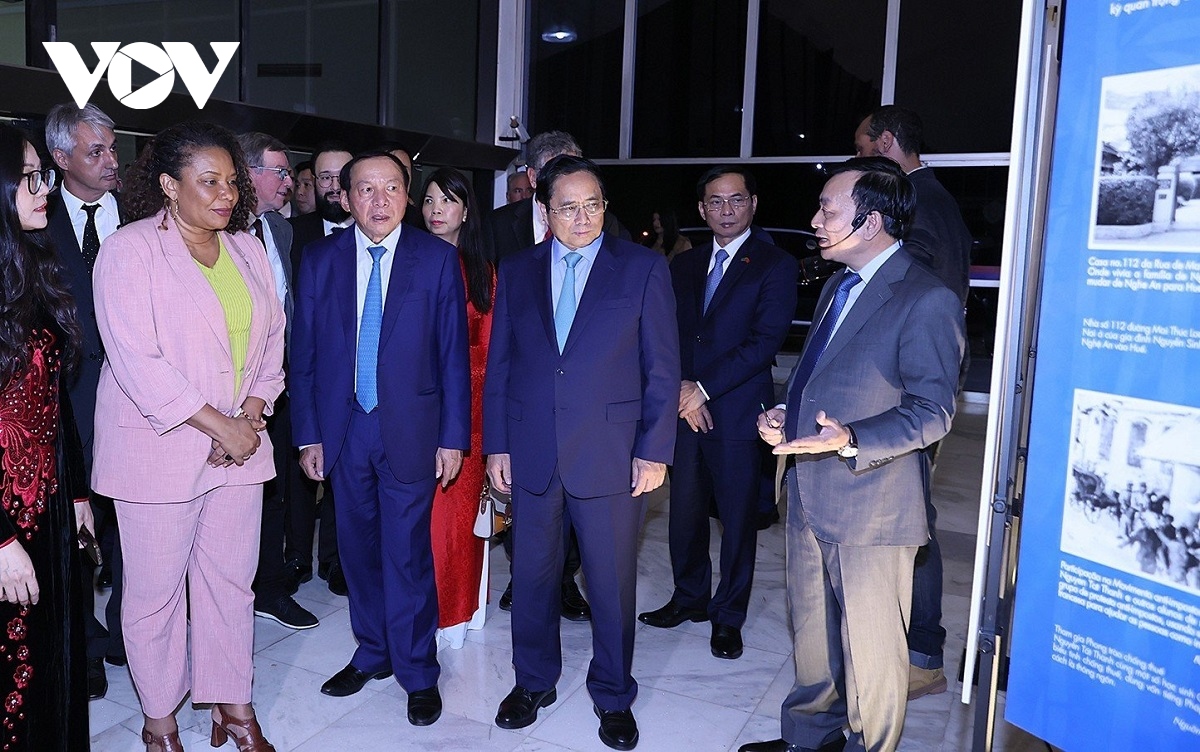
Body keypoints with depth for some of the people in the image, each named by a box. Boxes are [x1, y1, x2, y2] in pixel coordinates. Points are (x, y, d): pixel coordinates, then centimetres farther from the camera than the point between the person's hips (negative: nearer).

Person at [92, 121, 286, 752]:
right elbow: (135, 359, -15)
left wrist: (250, 416, -4)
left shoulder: (248, 250, 10)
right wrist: (218, 425, -16)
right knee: (155, 588, 7)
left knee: (230, 580, 10)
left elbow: (271, 339, 11)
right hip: (157, 451, -4)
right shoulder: (130, 250, -8)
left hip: (239, 446, 5)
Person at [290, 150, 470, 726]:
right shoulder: (320, 260, 3)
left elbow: (453, 353, -4)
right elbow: (304, 354, 5)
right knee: (358, 548, 14)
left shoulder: (437, 258, -4)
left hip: (410, 428, -3)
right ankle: (372, 653, 34)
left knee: (408, 554, 2)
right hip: (343, 429, 3)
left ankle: (418, 672, 20)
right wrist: (307, 434, 2)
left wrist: (453, 436, -6)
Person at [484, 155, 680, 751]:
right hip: (531, 454, 3)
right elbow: (499, 365, 9)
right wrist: (496, 445, 4)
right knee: (532, 575, 14)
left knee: (613, 583, 9)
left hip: (612, 454, -2)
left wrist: (654, 451, -8)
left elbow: (662, 367, -3)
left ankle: (613, 695, 30)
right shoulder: (516, 272, 8)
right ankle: (533, 681, 36)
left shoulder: (642, 268, -1)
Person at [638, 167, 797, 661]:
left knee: (738, 519, 6)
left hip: (737, 412, -4)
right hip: (684, 410, 5)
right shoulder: (684, 266, 14)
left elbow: (765, 340, -13)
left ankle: (728, 616, 21)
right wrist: (680, 387, -8)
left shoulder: (775, 266, -3)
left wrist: (705, 388, -16)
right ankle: (690, 597, 33)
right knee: (685, 510, 13)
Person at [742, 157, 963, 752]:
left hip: (872, 506, -8)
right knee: (810, 634, 23)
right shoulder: (836, 287, 13)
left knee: (870, 650, 7)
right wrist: (784, 414, 3)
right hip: (809, 496, 9)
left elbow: (930, 411, -17)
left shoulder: (926, 300, -15)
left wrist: (850, 440, -31)